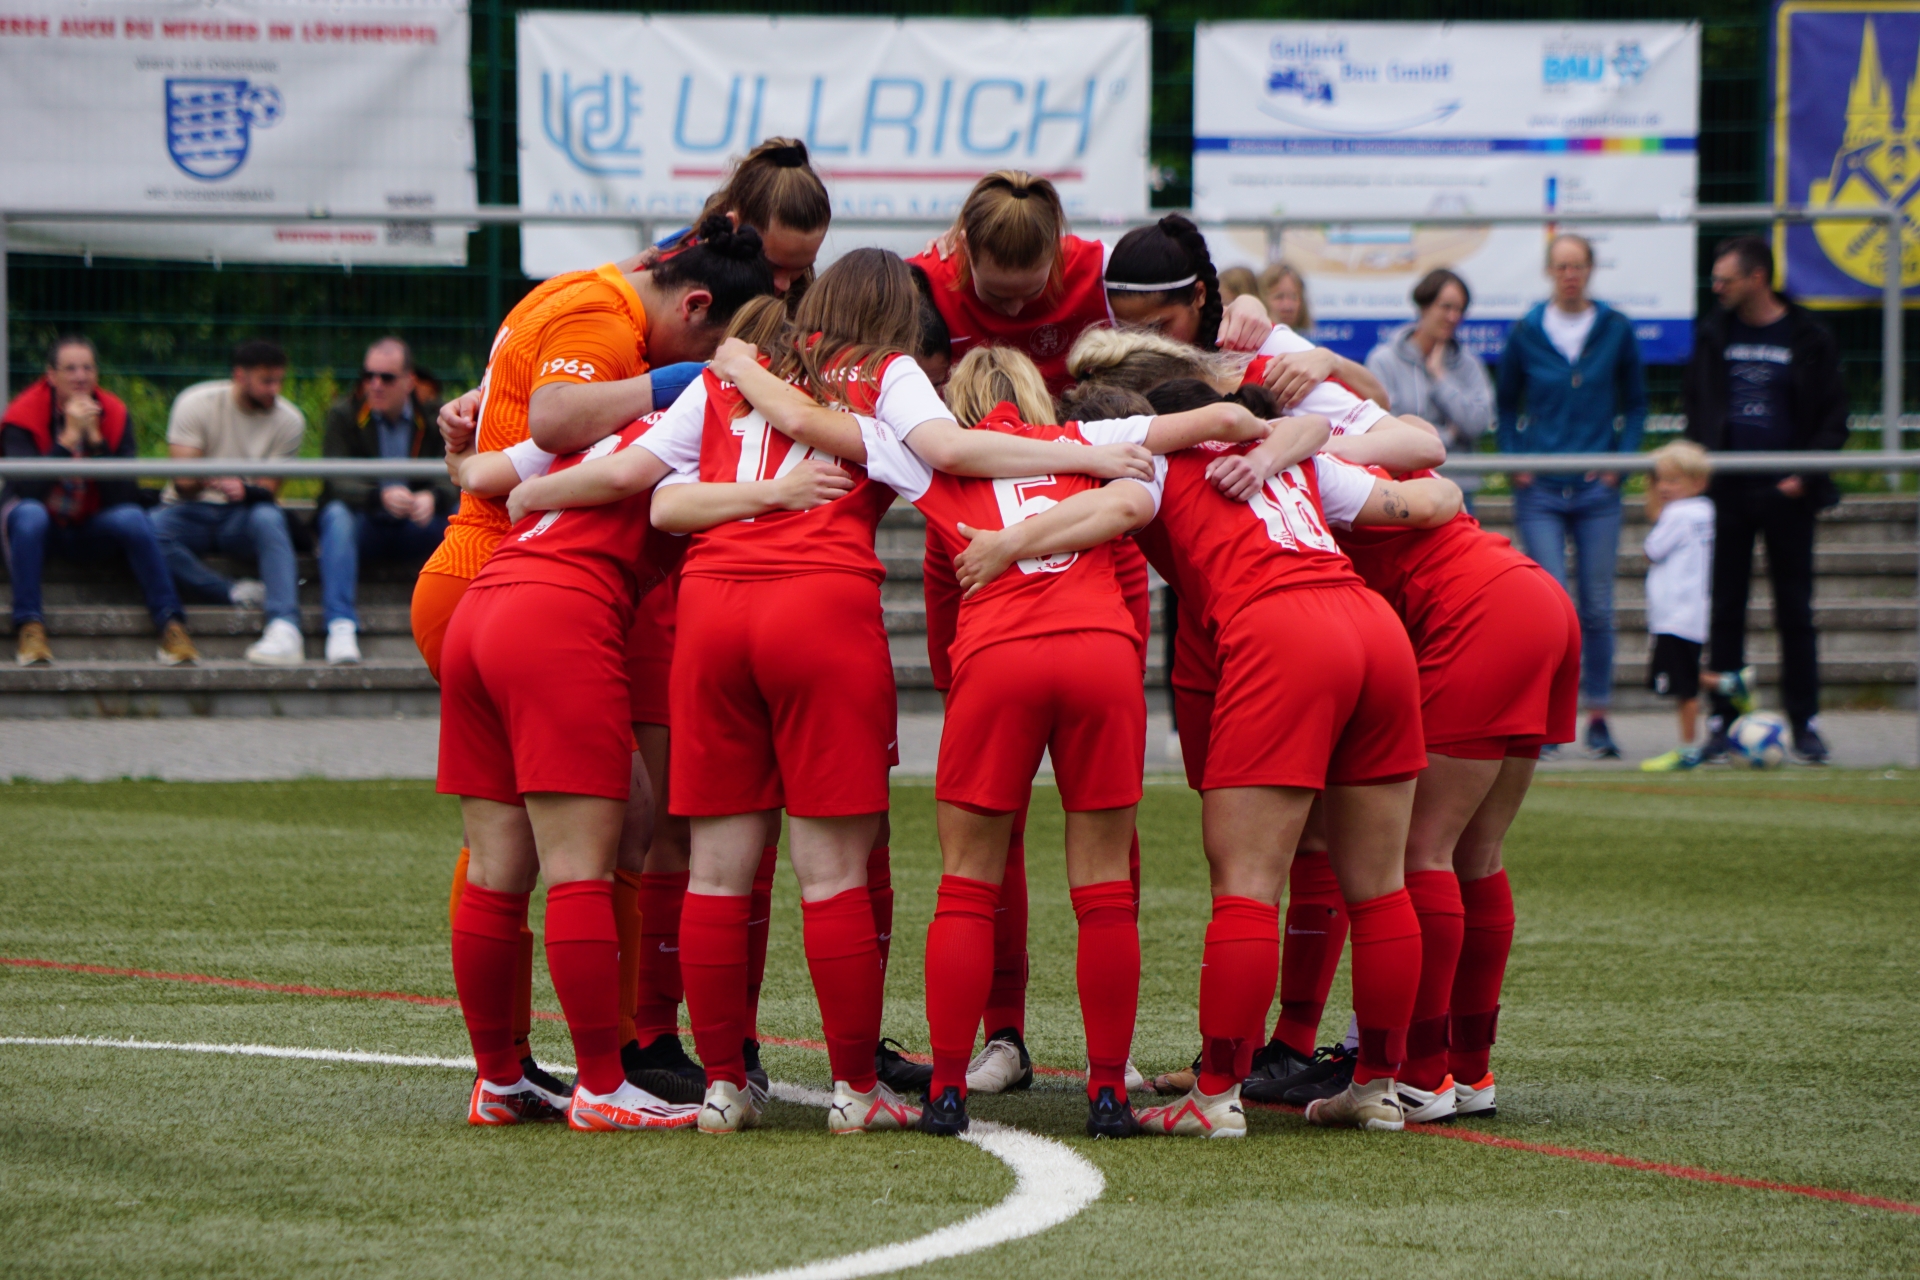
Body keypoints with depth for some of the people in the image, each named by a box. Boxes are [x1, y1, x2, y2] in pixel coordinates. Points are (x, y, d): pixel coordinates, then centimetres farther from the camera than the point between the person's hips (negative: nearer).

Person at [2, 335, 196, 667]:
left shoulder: (114, 415, -7)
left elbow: (123, 495, -17)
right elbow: (29, 489, -30)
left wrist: (95, 438, -25)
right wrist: (69, 437, -31)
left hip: (91, 529, 3)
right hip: (43, 527, -2)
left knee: (132, 518, -27)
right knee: (29, 514, -37)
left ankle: (170, 624, -24)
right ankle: (29, 627, -35)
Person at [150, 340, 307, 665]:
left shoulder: (289, 421, 0)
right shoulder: (195, 403, -5)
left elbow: (268, 491, -7)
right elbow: (183, 482, -12)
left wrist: (242, 489, -30)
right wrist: (208, 480, -34)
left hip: (242, 516, 1)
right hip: (191, 513, -1)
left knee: (268, 518, -36)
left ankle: (284, 628, -48)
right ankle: (237, 596, -33)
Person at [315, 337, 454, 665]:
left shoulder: (434, 417, 2)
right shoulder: (343, 415, -4)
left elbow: (455, 479, -10)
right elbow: (338, 481, -17)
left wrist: (432, 498, -35)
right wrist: (381, 497, -37)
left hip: (416, 526, 2)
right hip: (364, 525, -2)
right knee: (336, 514, -34)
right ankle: (340, 627, -42)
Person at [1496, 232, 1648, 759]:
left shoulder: (1616, 330, 4)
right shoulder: (1527, 332, 2)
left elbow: (1635, 402, 13)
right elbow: (1506, 404, 13)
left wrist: (1623, 456, -1)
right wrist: (1515, 458, -1)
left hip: (1596, 487, 1)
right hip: (1540, 489, -1)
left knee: (1597, 606, 3)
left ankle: (1598, 716, 12)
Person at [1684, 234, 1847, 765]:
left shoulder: (1808, 338, -2)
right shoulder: (1713, 334, 7)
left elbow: (1833, 419, 1)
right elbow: (1695, 406, 14)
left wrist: (1806, 475, -11)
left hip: (1786, 494, -2)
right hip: (1727, 492, 2)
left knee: (1795, 612, 2)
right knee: (1724, 610, 3)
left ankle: (1804, 722, 7)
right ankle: (1722, 719, 7)